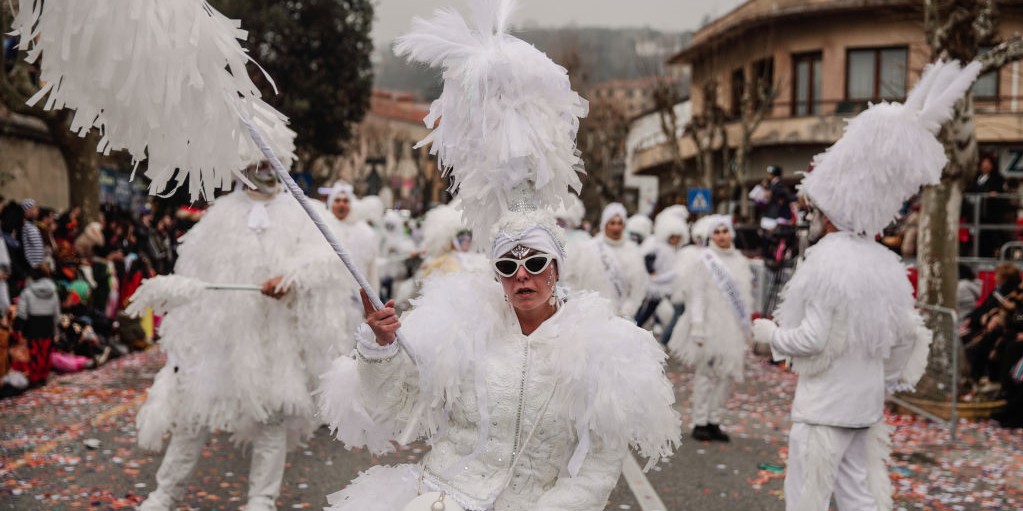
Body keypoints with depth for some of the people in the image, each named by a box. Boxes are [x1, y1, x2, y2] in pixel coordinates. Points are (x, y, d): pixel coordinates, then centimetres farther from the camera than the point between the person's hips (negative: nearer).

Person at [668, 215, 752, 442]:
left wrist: (747, 328, 13)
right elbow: (697, 295, -8)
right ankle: (700, 422, 4)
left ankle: (714, 421, 13)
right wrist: (697, 327, -15)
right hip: (711, 327, -5)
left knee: (727, 375, 6)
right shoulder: (705, 260, -4)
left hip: (733, 329, 5)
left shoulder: (741, 261, 12)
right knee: (706, 374, -3)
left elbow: (747, 296, 15)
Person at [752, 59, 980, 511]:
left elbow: (810, 339, -21)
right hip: (865, 402, 8)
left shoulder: (827, 261, -19)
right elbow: (908, 334, 11)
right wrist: (890, 378, 23)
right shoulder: (885, 263, 7)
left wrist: (768, 332, -4)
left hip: (824, 406, -8)